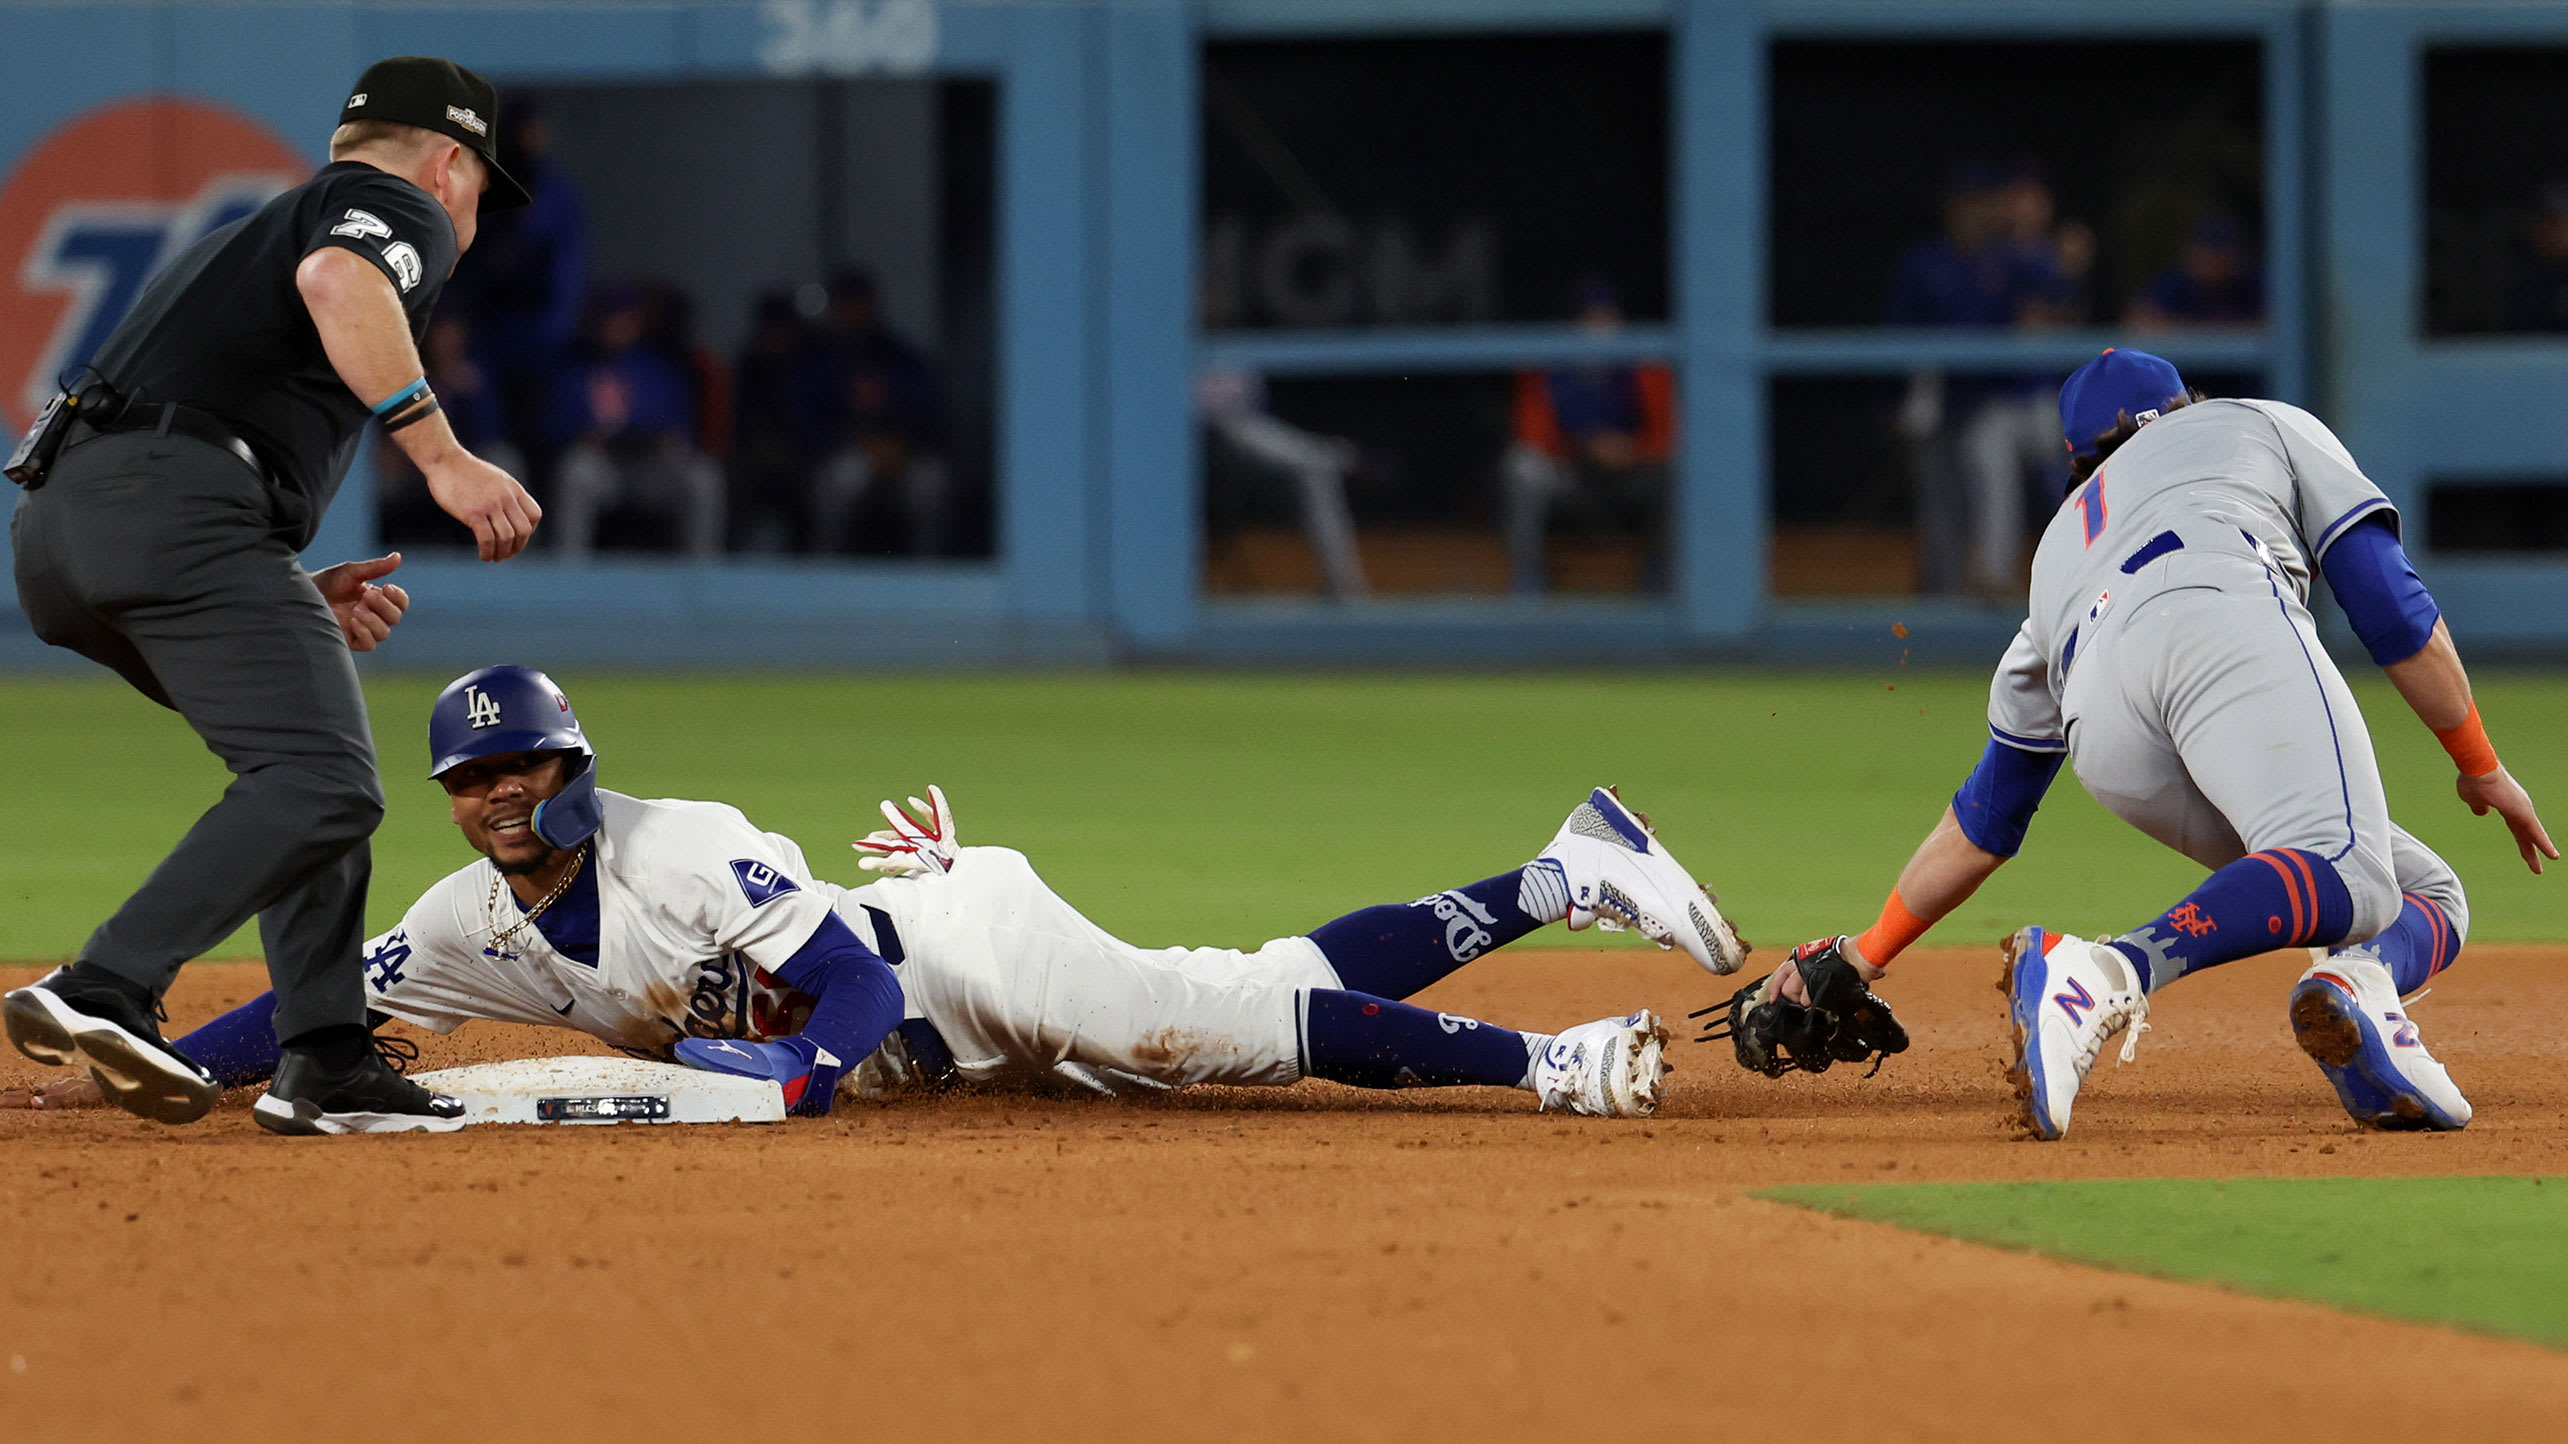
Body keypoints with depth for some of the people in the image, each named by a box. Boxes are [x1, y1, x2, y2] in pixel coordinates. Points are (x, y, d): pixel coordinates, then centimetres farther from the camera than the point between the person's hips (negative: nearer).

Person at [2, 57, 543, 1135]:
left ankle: (326, 1065, 8)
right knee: (324, 784, -17)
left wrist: (297, 602, 23)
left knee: (310, 763, 20)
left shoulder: (232, 240, 38)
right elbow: (336, 278, -15)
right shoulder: (403, 210, 13)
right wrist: (441, 456, -20)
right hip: (176, 500, -9)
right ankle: (102, 994, -31)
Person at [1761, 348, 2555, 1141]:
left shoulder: (2063, 547, 43)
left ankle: (2354, 987, -24)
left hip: (2111, 751, 4)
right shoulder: (2271, 426, 36)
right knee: (2343, 877, -24)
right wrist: (2481, 769, 29)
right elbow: (2391, 604, 21)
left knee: (2426, 893, 10)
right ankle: (2109, 974, -47)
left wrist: (1867, 955, 52)